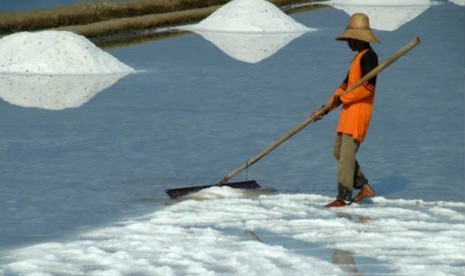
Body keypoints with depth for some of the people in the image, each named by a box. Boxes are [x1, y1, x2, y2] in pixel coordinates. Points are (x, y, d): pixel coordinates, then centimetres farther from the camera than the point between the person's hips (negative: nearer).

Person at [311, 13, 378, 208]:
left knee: (347, 153, -10)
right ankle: (364, 187, 19)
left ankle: (344, 197, -8)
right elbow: (346, 86, 22)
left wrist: (341, 98, -14)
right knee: (339, 151, 14)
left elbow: (367, 87, -22)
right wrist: (325, 109, 17)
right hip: (349, 111, 11)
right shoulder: (358, 57, 20)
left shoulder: (368, 56, -13)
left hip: (359, 111, -11)